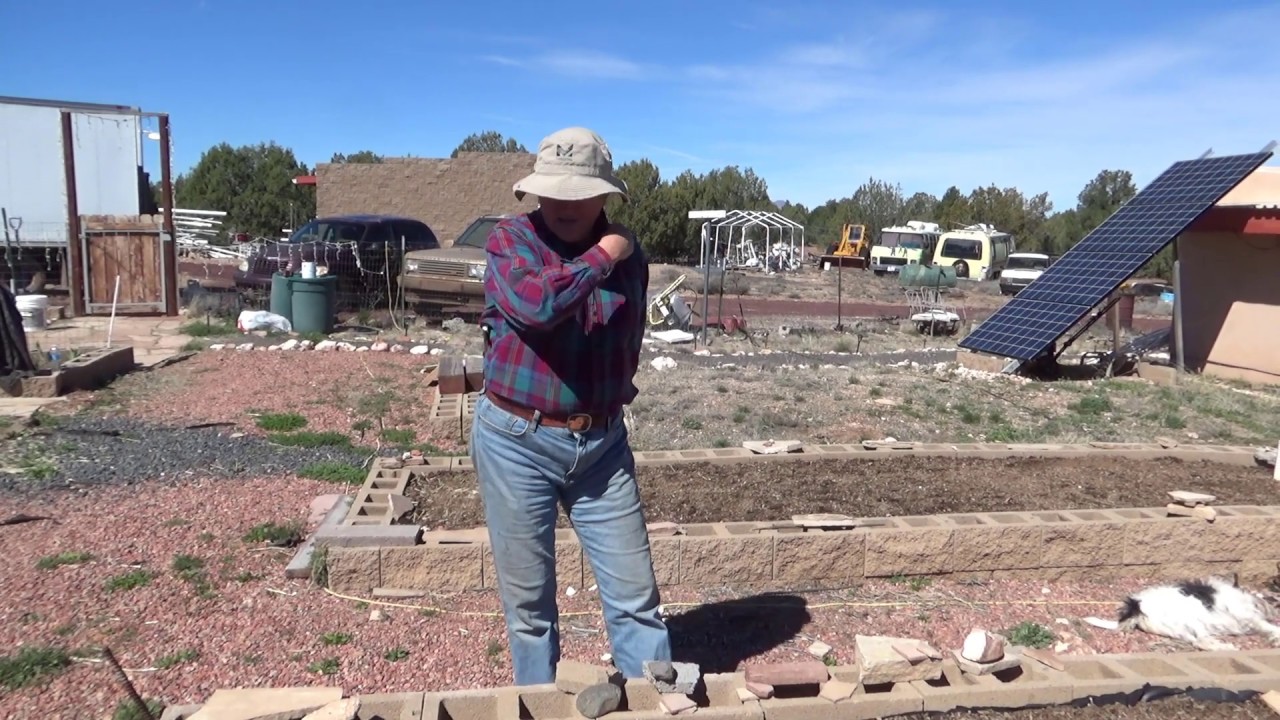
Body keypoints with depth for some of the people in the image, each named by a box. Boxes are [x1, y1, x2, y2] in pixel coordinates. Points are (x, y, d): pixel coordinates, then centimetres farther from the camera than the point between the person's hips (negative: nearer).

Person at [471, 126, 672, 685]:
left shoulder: (628, 253, 4)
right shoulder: (510, 240, -8)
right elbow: (534, 303, -30)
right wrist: (601, 257, -18)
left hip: (603, 444, 3)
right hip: (519, 443, -3)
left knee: (635, 593, 8)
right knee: (528, 599, 11)